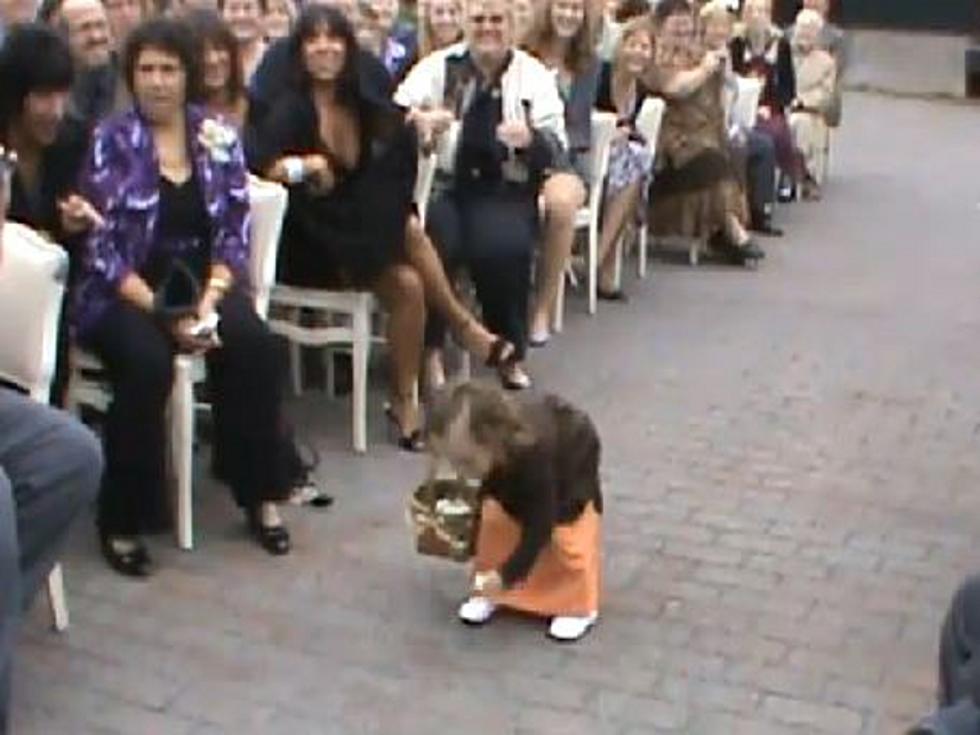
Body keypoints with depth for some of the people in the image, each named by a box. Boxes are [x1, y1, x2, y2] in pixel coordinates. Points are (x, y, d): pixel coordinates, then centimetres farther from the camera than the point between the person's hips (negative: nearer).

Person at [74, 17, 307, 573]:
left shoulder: (220, 140, 6)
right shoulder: (109, 142, -2)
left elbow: (234, 235, 3)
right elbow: (100, 246, -8)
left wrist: (208, 301, -14)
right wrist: (164, 312, -18)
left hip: (202, 284, 3)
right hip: (124, 293, -2)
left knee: (255, 346, -27)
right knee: (148, 361, -33)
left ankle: (261, 495, -10)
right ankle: (124, 521, -17)